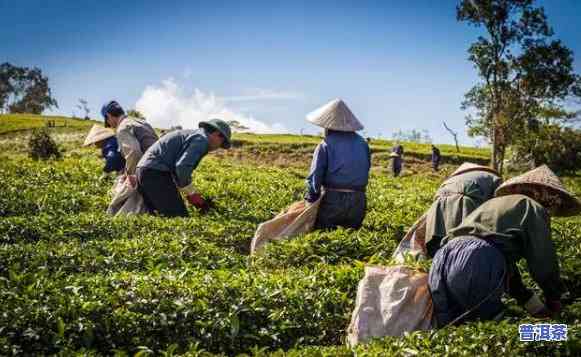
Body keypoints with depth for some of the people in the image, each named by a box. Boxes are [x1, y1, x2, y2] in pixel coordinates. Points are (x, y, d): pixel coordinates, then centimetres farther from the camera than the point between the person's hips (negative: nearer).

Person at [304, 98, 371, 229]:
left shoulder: (325, 146, -5)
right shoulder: (362, 143, 9)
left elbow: (315, 177, -8)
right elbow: (366, 170, 9)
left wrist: (311, 200, 1)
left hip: (332, 199, -4)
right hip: (358, 201, 4)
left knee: (318, 231, 8)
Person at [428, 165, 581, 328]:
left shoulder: (497, 203, 39)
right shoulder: (532, 207, 14)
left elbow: (506, 260, 41)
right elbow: (543, 260, 8)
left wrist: (530, 301, 41)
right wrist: (554, 297, 25)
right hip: (476, 263, -8)